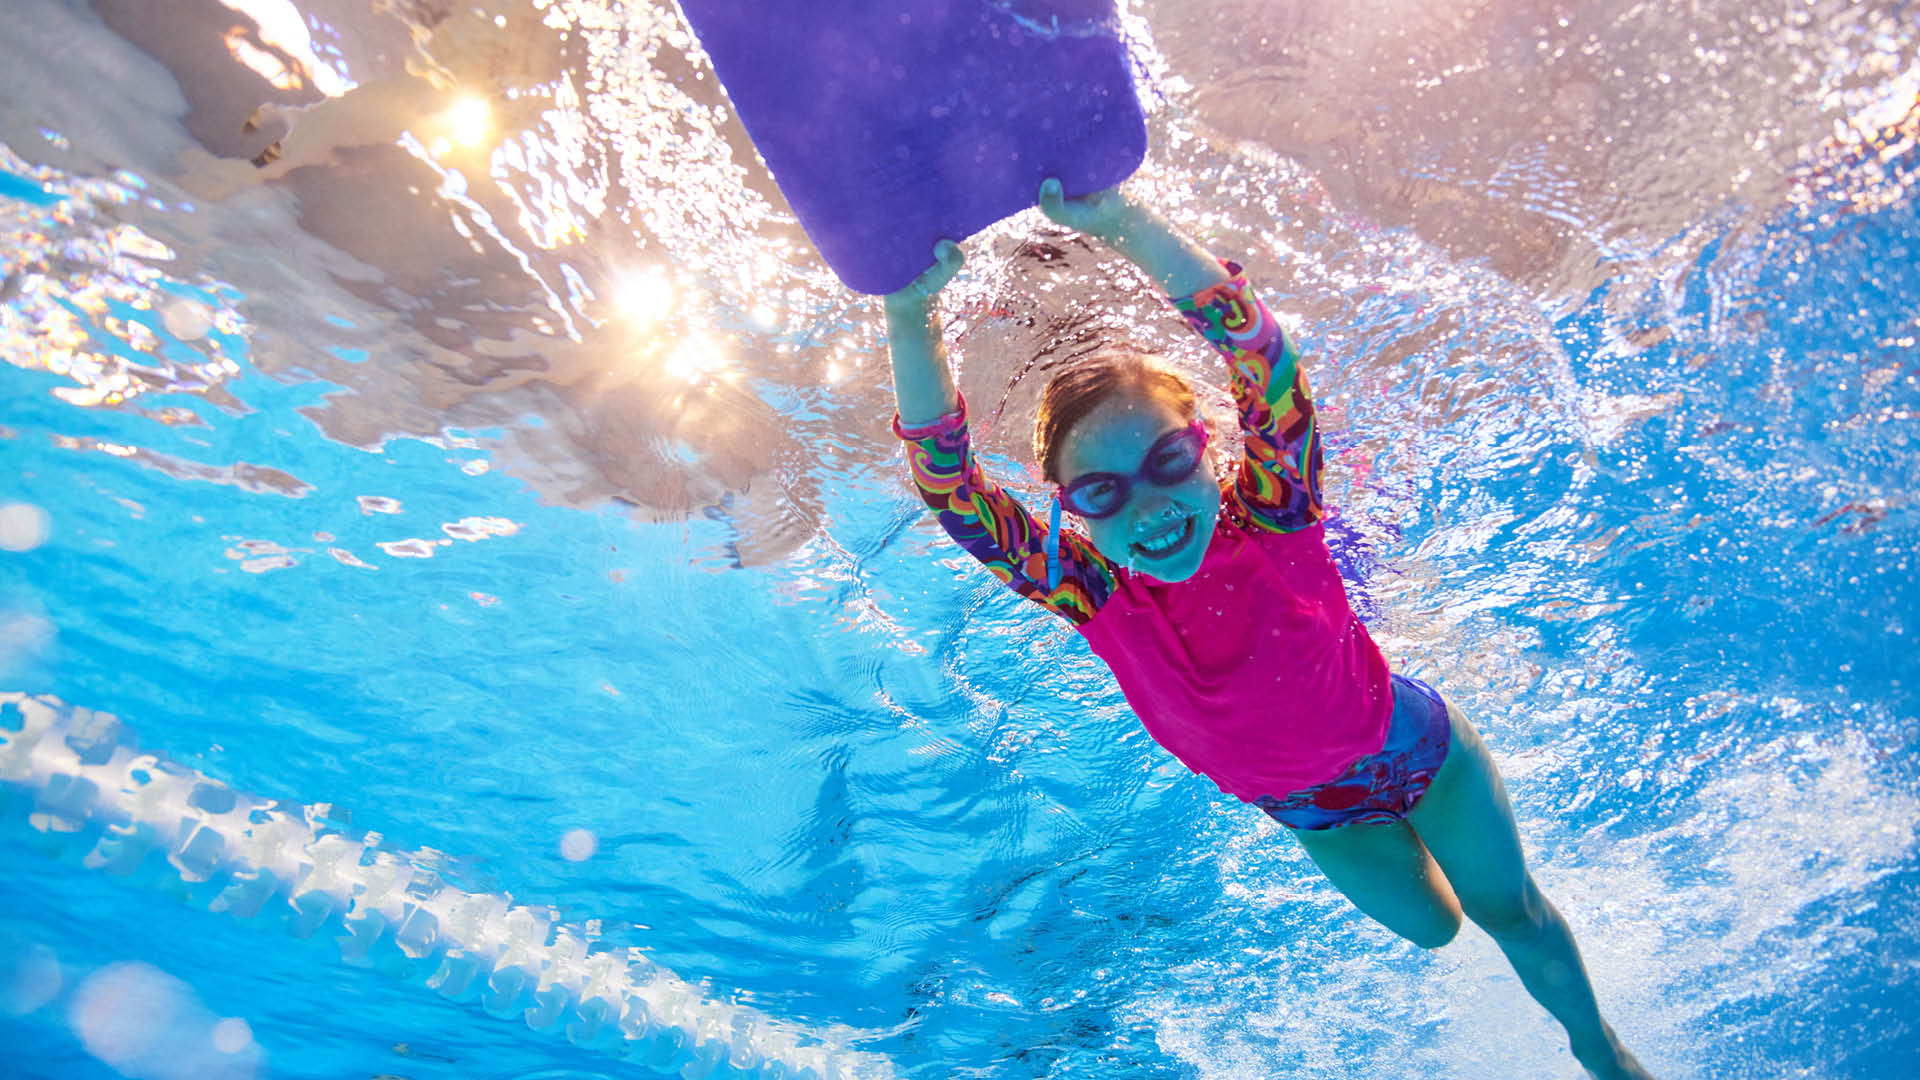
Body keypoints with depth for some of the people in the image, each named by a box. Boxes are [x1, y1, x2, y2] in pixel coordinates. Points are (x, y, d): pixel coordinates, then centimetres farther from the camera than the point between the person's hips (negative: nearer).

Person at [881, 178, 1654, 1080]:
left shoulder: (1271, 518, -35)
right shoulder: (1096, 598, -30)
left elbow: (1260, 351, -52)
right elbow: (947, 486, -42)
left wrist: (1122, 222, -65)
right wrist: (910, 318, -55)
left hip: (1413, 743, -2)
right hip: (1313, 810, 2)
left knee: (1510, 911, 21)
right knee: (1430, 926, 27)